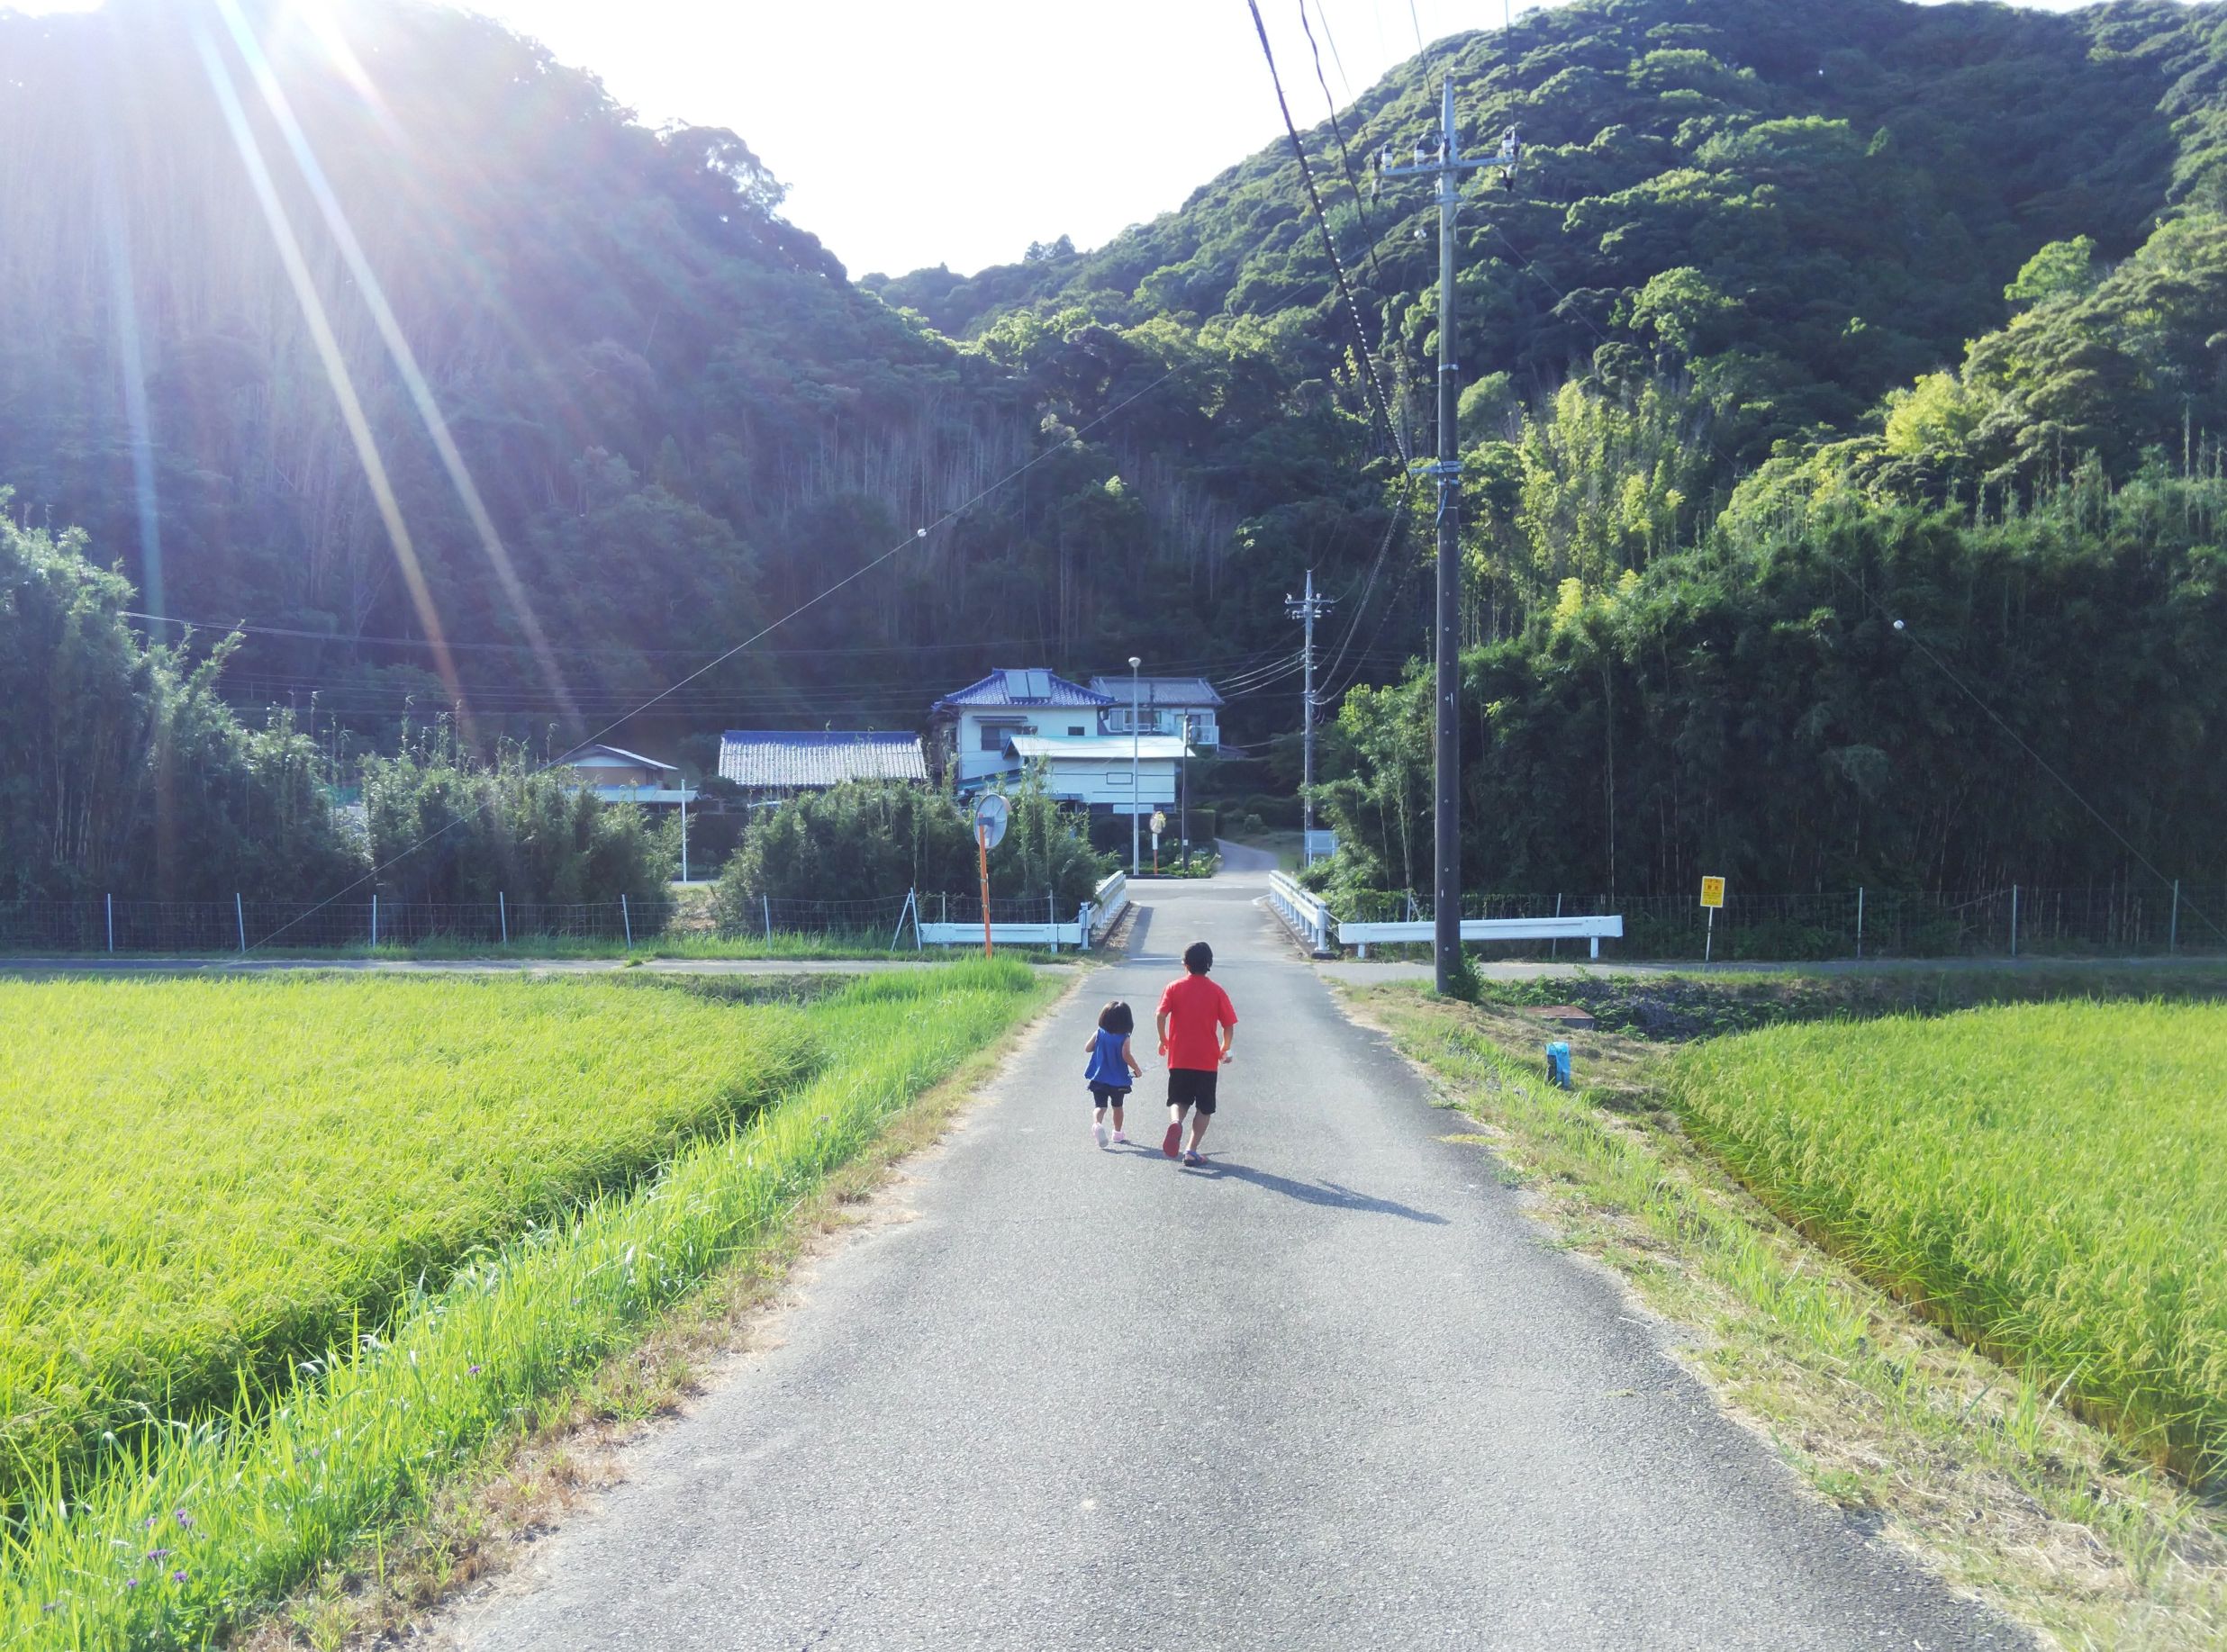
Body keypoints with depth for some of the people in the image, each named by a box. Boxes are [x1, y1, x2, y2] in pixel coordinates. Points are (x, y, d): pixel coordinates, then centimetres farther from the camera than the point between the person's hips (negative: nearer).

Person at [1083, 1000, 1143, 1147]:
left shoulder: (1099, 1034, -4)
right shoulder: (1124, 1038, -12)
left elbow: (1087, 1048, 1)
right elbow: (1126, 1055, -23)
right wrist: (1137, 1070, -11)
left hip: (1098, 1079, 1)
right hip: (1118, 1081, -1)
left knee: (1101, 1106, 2)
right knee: (1117, 1106, 18)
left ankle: (1097, 1124, -27)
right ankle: (1117, 1133, 28)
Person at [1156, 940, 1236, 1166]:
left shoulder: (1174, 988, 0)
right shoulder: (1217, 992, 0)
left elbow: (1161, 1016, -11)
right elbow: (1229, 1027, -2)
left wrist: (1164, 1041, 5)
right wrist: (1224, 1050, 15)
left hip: (1179, 1058, 1)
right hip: (1207, 1060, -1)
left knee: (1179, 1101, 15)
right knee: (1204, 1108, 10)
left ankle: (1175, 1122, -17)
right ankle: (1191, 1151, 1)